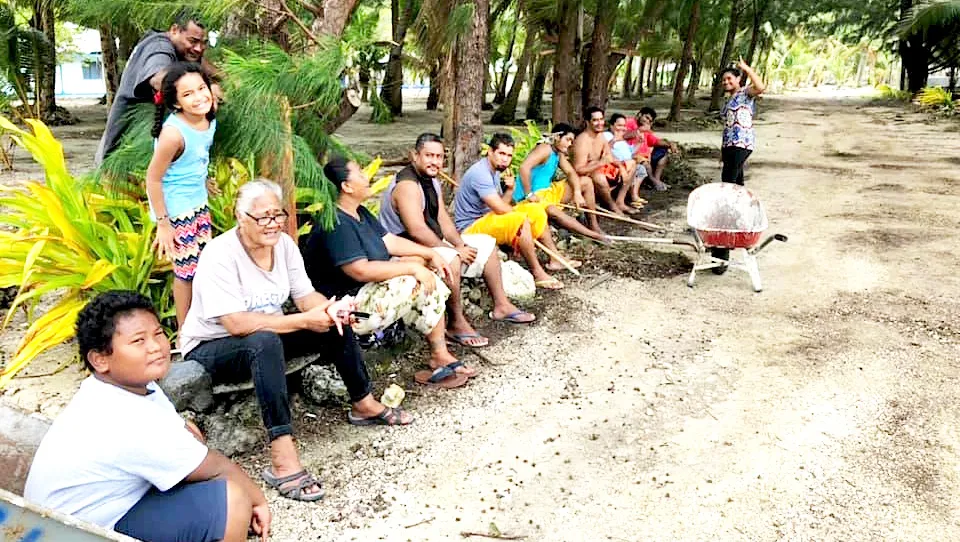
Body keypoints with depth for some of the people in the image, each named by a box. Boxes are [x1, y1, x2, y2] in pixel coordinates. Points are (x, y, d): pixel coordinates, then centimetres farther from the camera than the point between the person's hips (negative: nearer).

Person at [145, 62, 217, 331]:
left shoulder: (209, 121, -5)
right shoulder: (174, 132, -26)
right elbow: (153, 179, -21)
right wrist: (162, 224, -19)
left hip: (200, 205, 7)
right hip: (177, 212, -7)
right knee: (187, 270, 5)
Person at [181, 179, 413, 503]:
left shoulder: (284, 244, -4)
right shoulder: (220, 255, -25)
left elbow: (305, 296, -1)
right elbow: (236, 324, -32)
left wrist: (329, 308, -25)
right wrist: (305, 320, -32)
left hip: (266, 341, 7)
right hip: (211, 348, -7)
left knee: (335, 323, -6)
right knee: (265, 342, -39)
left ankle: (364, 405, 13)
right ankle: (283, 461, -43)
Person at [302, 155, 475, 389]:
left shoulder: (360, 213, 11)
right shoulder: (336, 224, -21)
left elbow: (389, 241, 15)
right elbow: (361, 270, -28)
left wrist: (430, 253, 5)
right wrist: (412, 268, -24)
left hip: (370, 290, 11)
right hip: (349, 308, -11)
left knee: (427, 274, 2)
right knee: (418, 284, -19)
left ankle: (440, 355, -1)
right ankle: (439, 357, -1)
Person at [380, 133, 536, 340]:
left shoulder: (432, 181, 8)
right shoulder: (407, 185, -24)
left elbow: (443, 220, 7)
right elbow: (417, 231, -31)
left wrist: (461, 245, -10)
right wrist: (455, 251, -23)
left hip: (433, 242, 11)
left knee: (486, 243, 13)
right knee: (450, 260, -39)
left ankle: (501, 306, 18)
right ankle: (456, 324, -23)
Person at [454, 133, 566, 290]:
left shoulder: (495, 171, 12)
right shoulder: (480, 172, -22)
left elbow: (501, 205, 10)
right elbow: (500, 209, -25)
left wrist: (510, 189, -9)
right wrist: (524, 214, -7)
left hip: (487, 217, 11)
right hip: (471, 227, -11)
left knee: (537, 210, 11)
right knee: (521, 220, -32)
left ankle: (555, 259, 15)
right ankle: (538, 274, -24)